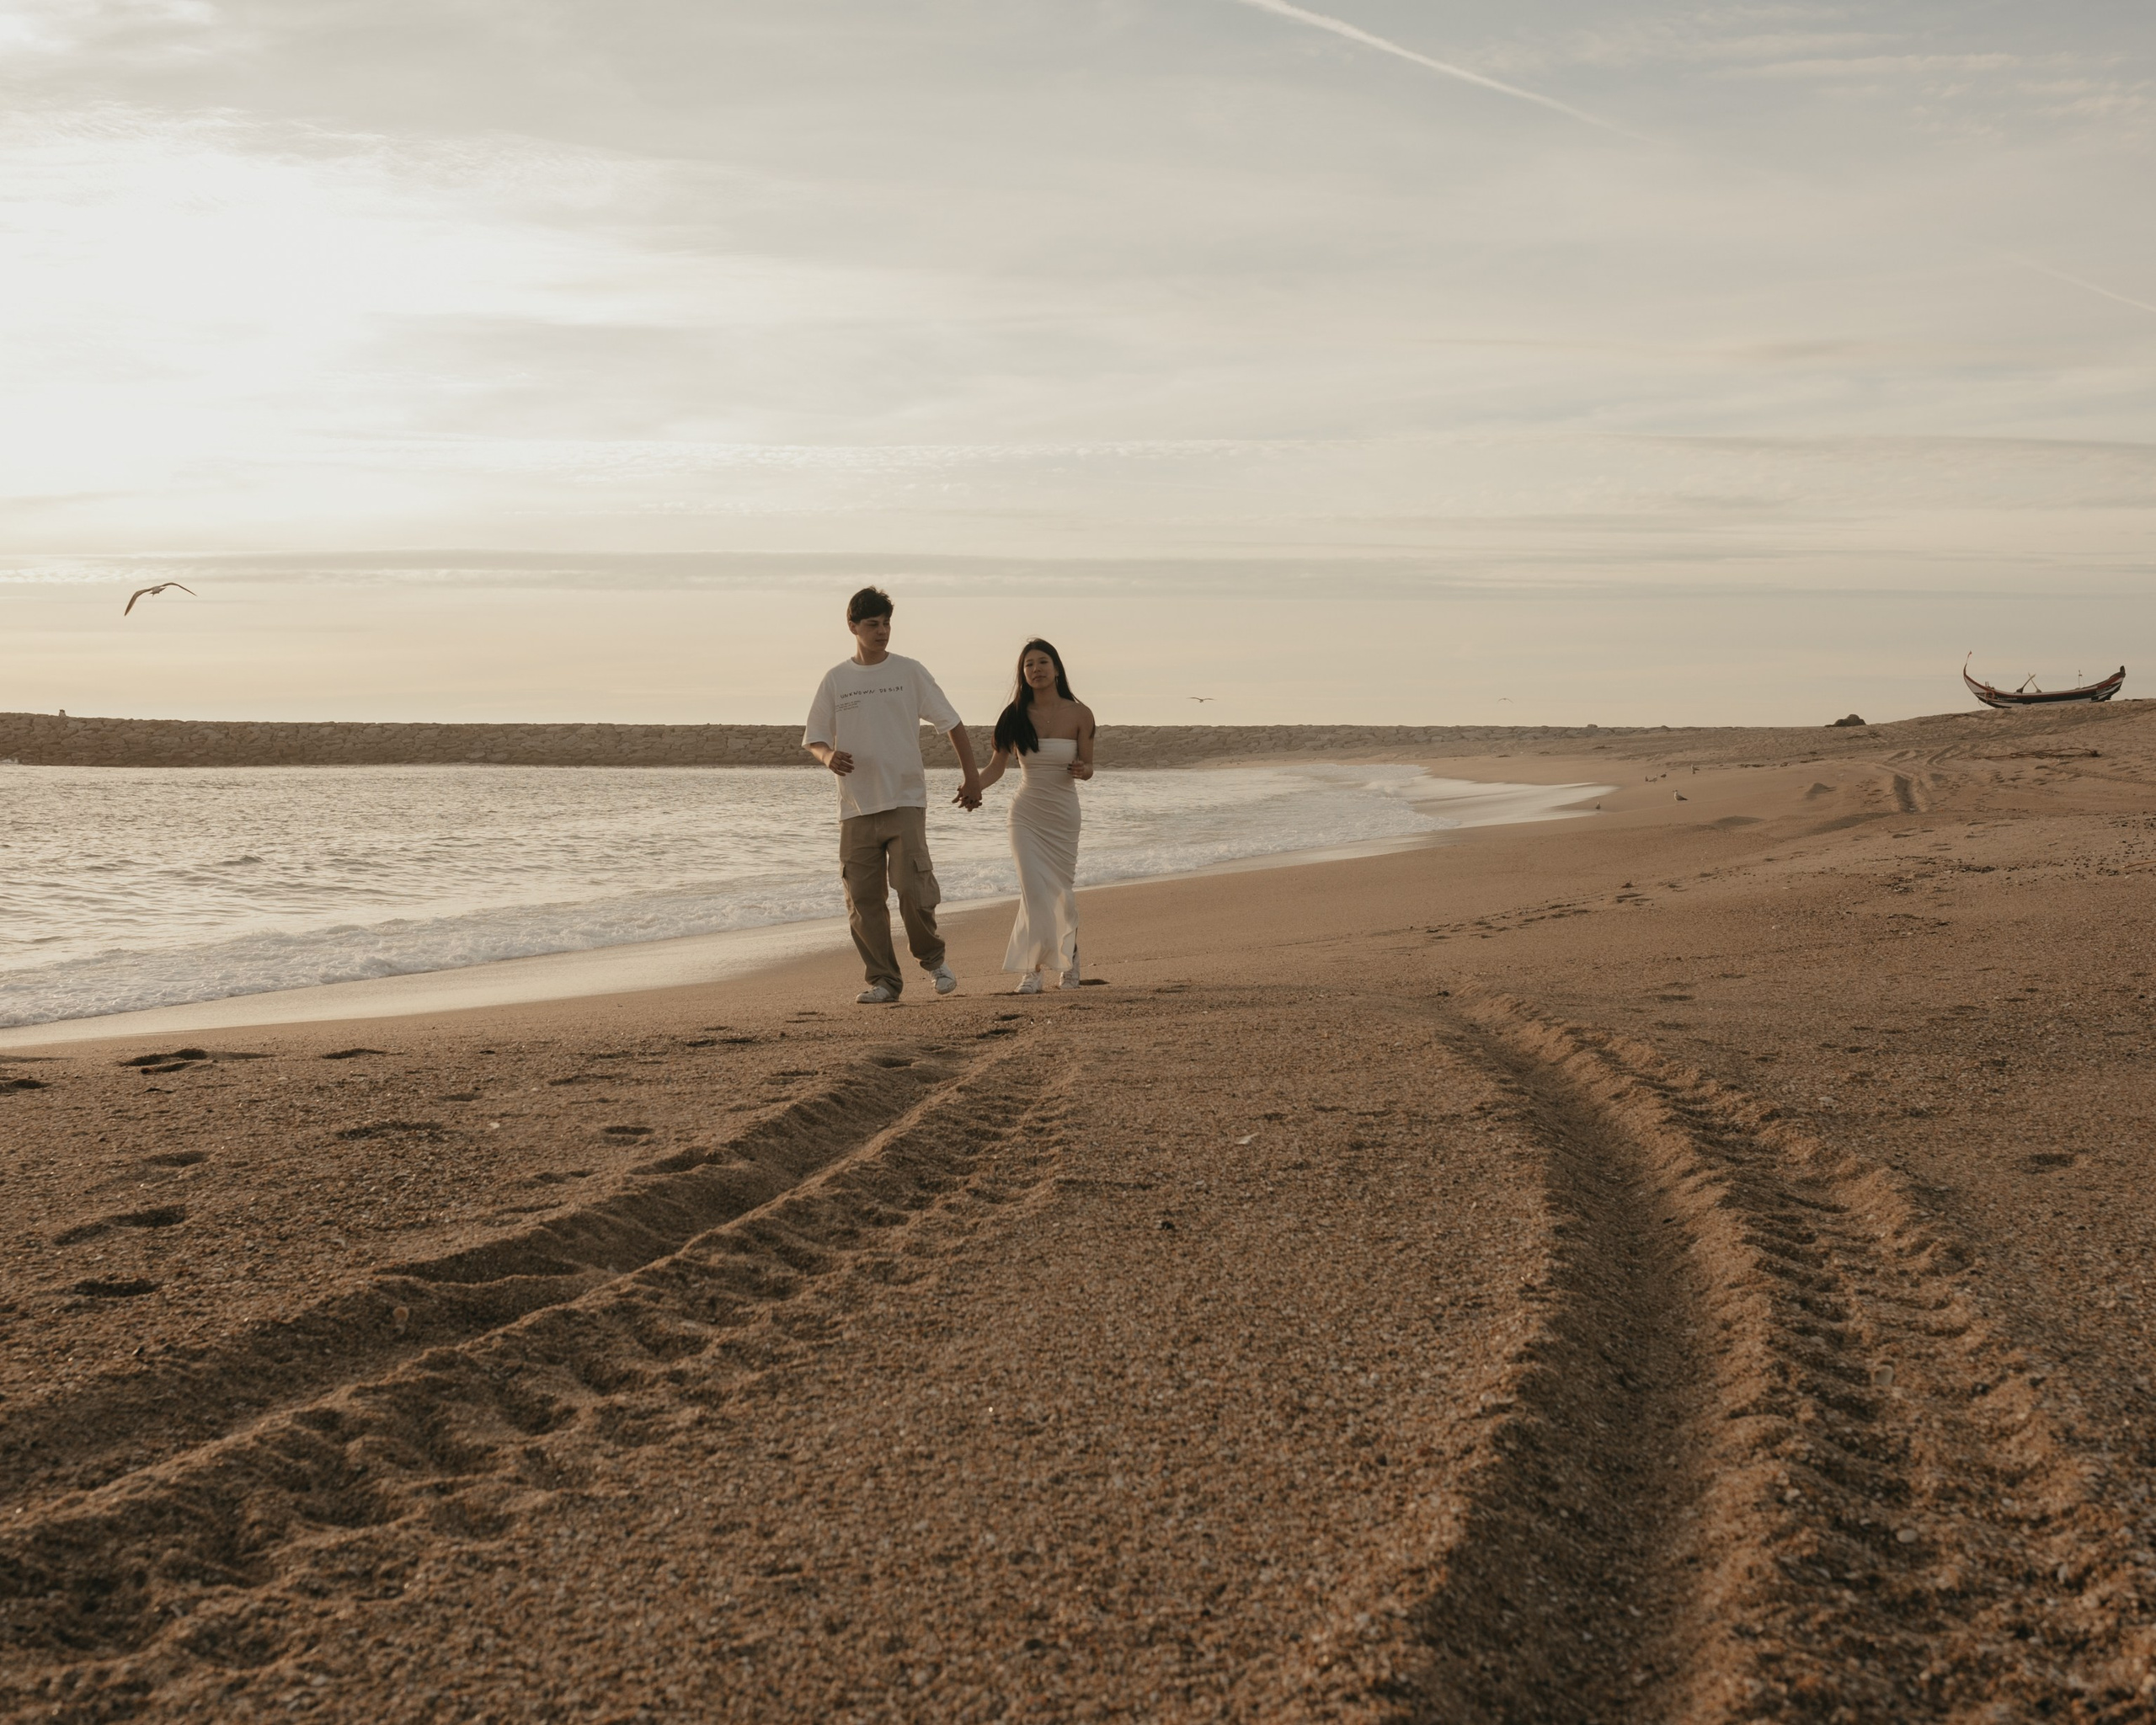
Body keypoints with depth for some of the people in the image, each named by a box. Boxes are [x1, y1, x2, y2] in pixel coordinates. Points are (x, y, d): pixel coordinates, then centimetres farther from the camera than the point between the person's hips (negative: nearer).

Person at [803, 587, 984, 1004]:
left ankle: (932, 957, 10)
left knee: (912, 886, -15)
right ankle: (883, 980, 9)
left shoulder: (910, 672, 3)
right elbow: (813, 738, 11)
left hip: (905, 801, -2)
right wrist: (828, 756, -12)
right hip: (856, 807, 2)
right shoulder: (835, 680, 7)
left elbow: (951, 724, 8)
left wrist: (972, 777, 4)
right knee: (863, 898, 0)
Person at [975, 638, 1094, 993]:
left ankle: (1069, 963, 28)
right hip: (1026, 814, 0)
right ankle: (1033, 970, -5)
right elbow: (996, 767, -2)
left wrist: (1082, 770, -20)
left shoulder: (1079, 715, -4)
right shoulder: (1016, 716, -2)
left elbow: (1087, 768, 4)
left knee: (1062, 891, 7)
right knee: (1035, 892, -10)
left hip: (1063, 816, 0)